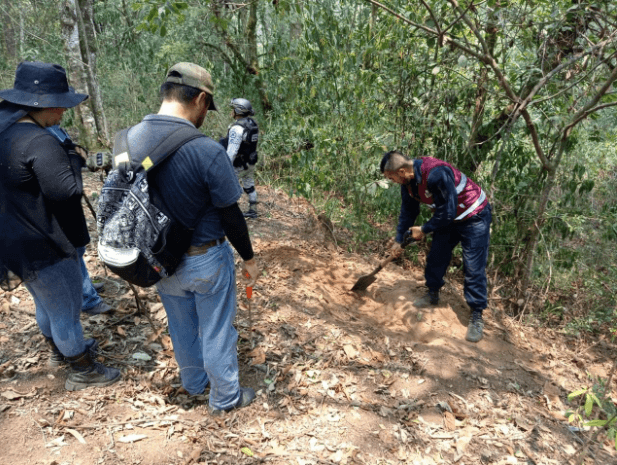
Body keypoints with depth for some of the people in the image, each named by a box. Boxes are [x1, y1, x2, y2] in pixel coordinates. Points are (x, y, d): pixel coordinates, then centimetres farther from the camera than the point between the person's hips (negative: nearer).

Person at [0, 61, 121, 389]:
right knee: (66, 311, 9)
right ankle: (82, 372, 28)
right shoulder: (39, 142, -28)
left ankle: (59, 350, 51)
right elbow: (67, 190, -33)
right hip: (45, 248, -9)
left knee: (46, 304, 29)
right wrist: (74, 160, -15)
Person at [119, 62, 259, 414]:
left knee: (182, 328, 26)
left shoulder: (130, 139, -8)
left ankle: (195, 383, 49)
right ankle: (225, 398, 36)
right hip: (206, 261, -5)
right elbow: (231, 216, -18)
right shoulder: (207, 151, -26)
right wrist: (249, 258, -2)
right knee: (216, 332, 15)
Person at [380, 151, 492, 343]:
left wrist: (424, 229, -16)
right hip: (448, 218, 8)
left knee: (473, 268, -6)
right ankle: (433, 295, 33)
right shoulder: (408, 182, -7)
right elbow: (408, 212, 8)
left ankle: (477, 316, 5)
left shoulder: (436, 174, -36)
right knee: (435, 257, 12)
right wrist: (398, 240, 12)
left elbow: (447, 212, -30)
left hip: (474, 217, -8)